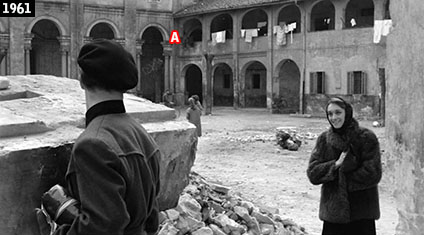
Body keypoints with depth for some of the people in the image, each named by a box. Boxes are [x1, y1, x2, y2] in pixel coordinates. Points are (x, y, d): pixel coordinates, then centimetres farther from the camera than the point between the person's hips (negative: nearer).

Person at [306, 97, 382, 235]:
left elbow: (373, 174, -11)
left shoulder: (367, 138, -5)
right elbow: (312, 173, -1)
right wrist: (336, 164, -15)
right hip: (332, 210, 3)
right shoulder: (324, 139, 5)